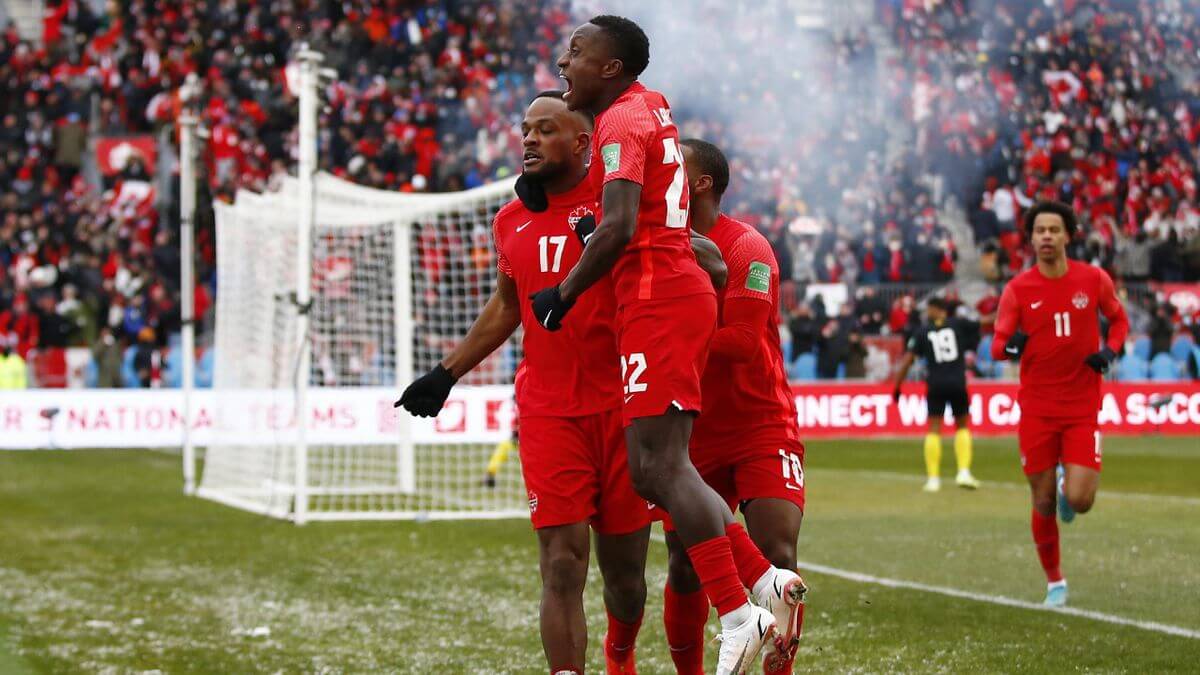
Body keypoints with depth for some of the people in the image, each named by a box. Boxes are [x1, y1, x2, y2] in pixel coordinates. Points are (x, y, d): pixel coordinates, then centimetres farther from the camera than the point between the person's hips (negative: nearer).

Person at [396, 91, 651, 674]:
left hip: (623, 409, -2)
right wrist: (445, 375, 25)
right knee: (562, 566, -8)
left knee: (624, 569, 10)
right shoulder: (511, 222, 10)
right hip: (549, 414, 2)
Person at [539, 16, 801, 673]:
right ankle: (766, 578, 9)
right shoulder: (648, 104, 19)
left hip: (658, 301, -10)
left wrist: (564, 293, -10)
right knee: (653, 470, 10)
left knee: (662, 466, -12)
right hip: (676, 296, 10)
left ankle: (737, 618, -13)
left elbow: (619, 228, -21)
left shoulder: (621, 122, -9)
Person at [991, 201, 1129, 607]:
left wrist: (1110, 350, -5)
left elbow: (1118, 319, 15)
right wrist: (1010, 346, -29)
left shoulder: (1093, 279, -1)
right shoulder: (1017, 289, -3)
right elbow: (997, 345, -5)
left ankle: (1068, 480, 26)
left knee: (1079, 501, -11)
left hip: (1082, 409, 0)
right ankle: (1054, 581, 23)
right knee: (1044, 503, 3)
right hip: (1036, 409, 0)